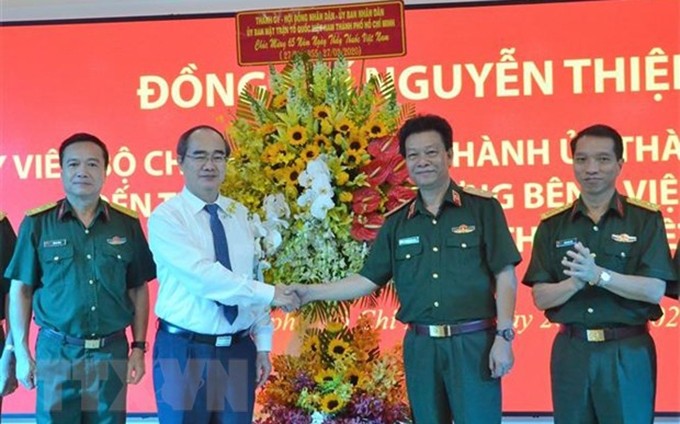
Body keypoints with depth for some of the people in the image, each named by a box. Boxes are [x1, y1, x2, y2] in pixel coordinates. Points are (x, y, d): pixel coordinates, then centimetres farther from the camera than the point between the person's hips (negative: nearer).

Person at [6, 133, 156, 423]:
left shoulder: (127, 224, 3)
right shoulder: (37, 223, -1)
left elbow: (138, 290, 8)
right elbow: (21, 290, 1)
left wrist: (139, 347, 4)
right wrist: (22, 352, -3)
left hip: (112, 351, 2)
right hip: (56, 352, -1)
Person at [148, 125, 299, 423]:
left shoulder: (239, 214, 9)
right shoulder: (165, 217, -9)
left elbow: (252, 278, 10)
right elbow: (204, 276, -21)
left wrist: (263, 344, 6)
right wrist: (270, 294, -19)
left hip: (239, 350, 5)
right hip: (184, 352, -4)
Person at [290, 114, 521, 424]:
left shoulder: (482, 208, -1)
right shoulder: (397, 223, 9)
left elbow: (505, 277, -3)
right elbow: (368, 279, 9)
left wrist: (503, 336, -9)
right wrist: (313, 292, -1)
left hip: (473, 342, -4)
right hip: (420, 346, 4)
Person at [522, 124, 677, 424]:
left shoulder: (646, 218, -2)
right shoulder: (552, 225, 5)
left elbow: (655, 290, -10)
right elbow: (540, 298, 0)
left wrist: (598, 275, -23)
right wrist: (576, 281, -19)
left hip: (628, 353, -2)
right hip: (570, 351, 2)